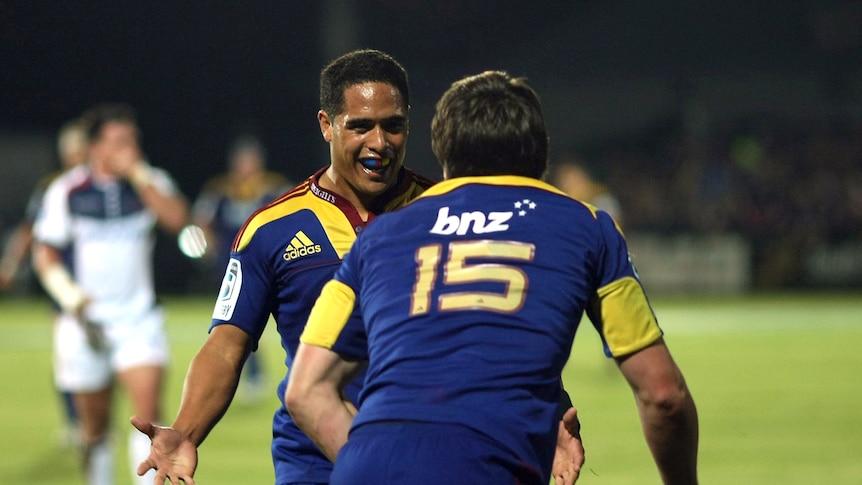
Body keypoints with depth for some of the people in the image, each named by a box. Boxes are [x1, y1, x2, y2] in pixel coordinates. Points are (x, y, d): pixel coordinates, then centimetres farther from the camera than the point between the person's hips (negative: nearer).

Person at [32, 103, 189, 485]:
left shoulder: (150, 182, 2)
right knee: (95, 425, 7)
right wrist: (72, 297, -11)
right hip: (86, 322, 0)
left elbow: (177, 219, -16)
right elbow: (45, 255, 3)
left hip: (138, 320, 0)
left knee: (148, 411, -16)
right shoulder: (66, 191, -1)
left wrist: (138, 174, -18)